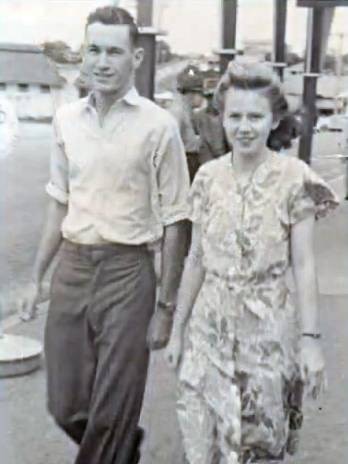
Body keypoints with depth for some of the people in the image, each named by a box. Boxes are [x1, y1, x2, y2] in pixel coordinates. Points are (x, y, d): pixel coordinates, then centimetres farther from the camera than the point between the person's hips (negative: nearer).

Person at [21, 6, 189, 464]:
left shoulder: (158, 126, -9)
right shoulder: (66, 119, 6)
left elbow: (173, 222, -6)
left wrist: (166, 307, -6)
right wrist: (37, 277, 14)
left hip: (127, 272, -5)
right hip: (72, 267, 5)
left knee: (111, 413, 5)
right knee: (65, 405, 14)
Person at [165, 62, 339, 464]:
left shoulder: (294, 178, -8)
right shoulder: (208, 176, 1)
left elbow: (303, 265, -6)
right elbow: (196, 259, 7)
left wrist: (310, 338, -9)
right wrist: (177, 329, 9)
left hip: (268, 328, -3)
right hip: (210, 325, 3)